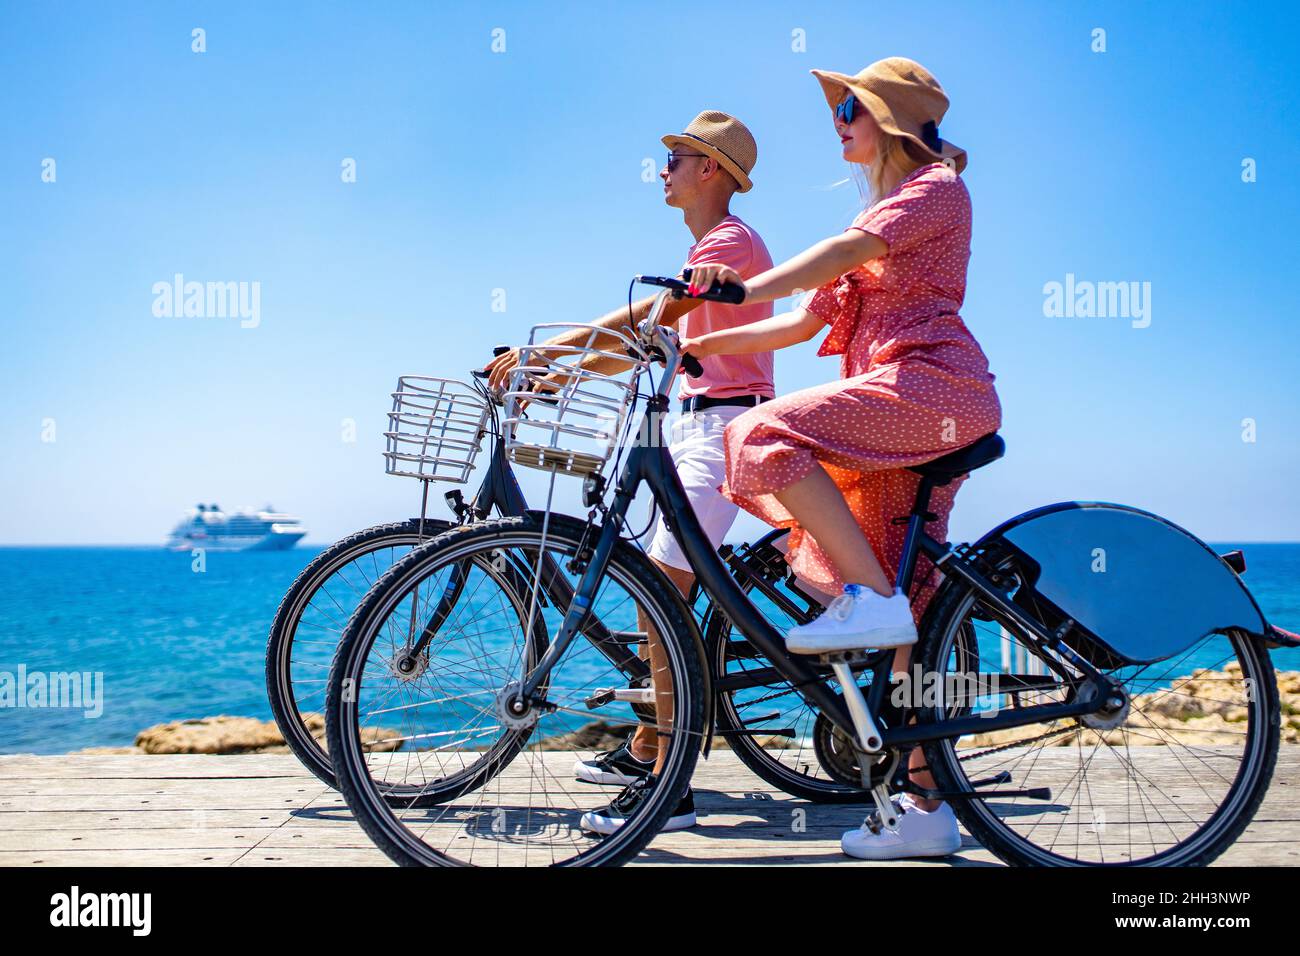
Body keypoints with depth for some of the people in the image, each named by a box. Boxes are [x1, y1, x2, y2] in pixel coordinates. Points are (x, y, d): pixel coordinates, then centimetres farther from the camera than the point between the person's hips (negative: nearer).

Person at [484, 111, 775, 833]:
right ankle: (645, 747, 26)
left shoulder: (731, 241, -11)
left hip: (725, 427, -10)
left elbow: (646, 318, -23)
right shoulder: (708, 249, 22)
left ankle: (667, 786, -14)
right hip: (696, 423, 10)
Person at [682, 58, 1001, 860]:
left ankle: (872, 597, -23)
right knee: (905, 622, 4)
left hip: (932, 385, -8)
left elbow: (843, 250, -17)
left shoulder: (937, 187, 2)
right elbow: (807, 320, 22)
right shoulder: (882, 214, 28)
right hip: (897, 410, 8)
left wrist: (743, 288, -28)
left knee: (769, 434, -25)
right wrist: (701, 344, 14)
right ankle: (929, 808, 7)